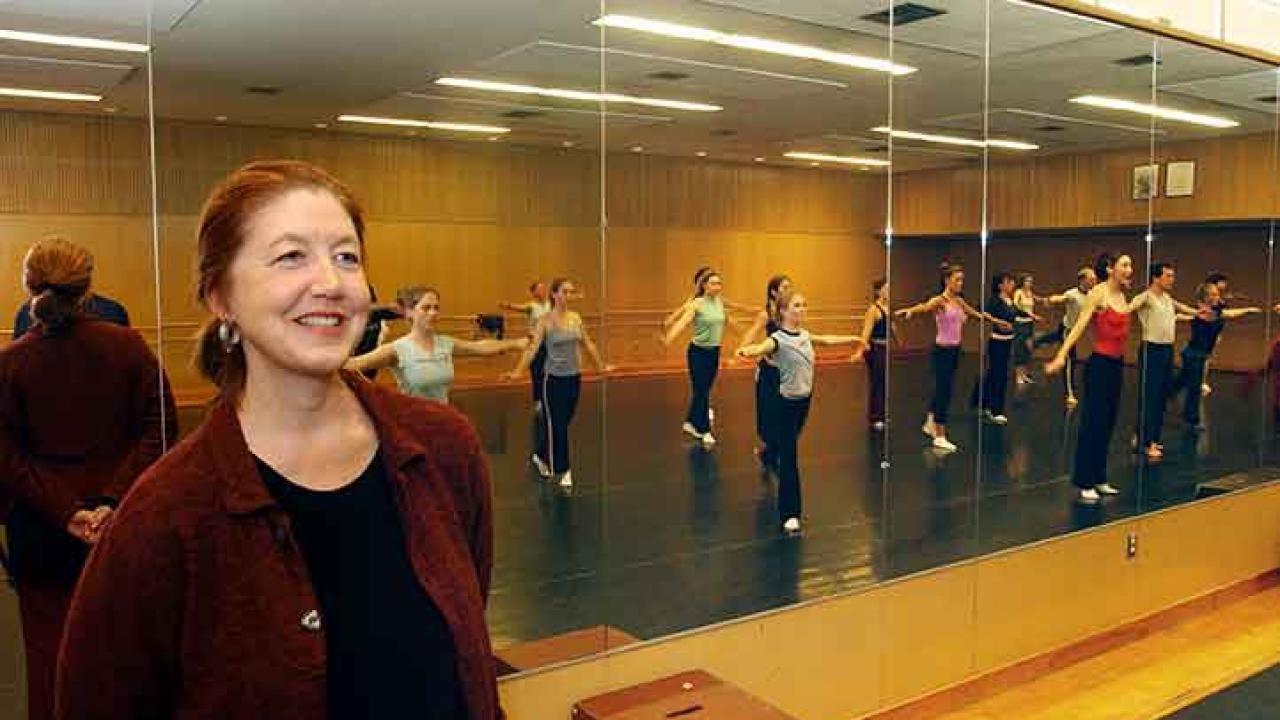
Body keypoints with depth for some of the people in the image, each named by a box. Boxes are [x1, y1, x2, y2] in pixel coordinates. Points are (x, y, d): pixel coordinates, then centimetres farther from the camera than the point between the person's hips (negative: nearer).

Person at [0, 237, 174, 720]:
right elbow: (161, 427, -12)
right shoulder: (127, 346, -9)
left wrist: (65, 512, -13)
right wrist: (115, 500, -15)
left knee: (49, 645, 14)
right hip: (122, 523, 1)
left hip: (42, 530, -1)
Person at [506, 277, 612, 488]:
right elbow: (533, 348, -20)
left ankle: (541, 456, 37)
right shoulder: (545, 321, -12)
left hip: (574, 378, 6)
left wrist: (602, 366, 20)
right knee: (557, 425, 1)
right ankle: (563, 470, 13)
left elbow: (588, 345, 14)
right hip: (554, 379, -6)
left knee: (563, 423, 16)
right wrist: (518, 371, -32)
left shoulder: (576, 318, 3)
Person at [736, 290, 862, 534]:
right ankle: (790, 514, -1)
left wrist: (851, 338, 39)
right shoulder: (778, 339, -18)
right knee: (789, 457, -5)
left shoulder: (805, 335, 5)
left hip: (805, 399, 7)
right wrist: (747, 351, -63)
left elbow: (826, 340, 26)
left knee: (789, 447, 22)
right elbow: (762, 347, -40)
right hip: (787, 402, -7)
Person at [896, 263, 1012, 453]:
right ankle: (940, 437, 4)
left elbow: (977, 313, 25)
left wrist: (998, 321, 37)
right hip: (942, 350, -8)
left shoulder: (959, 301, 9)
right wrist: (909, 310, -59)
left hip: (955, 350, 8)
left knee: (942, 389, 18)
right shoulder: (939, 301, -14)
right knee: (943, 391, -4)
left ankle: (930, 425, 35)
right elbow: (924, 306, -36)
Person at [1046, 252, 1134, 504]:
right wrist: (1061, 355, -28)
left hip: (1117, 364, 8)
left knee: (1107, 424, 13)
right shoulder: (1098, 293, -11)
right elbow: (1079, 327, -20)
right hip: (1099, 363, -8)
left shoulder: (1123, 297, 11)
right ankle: (1083, 483, 3)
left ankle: (1098, 479, 23)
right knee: (1092, 424, -4)